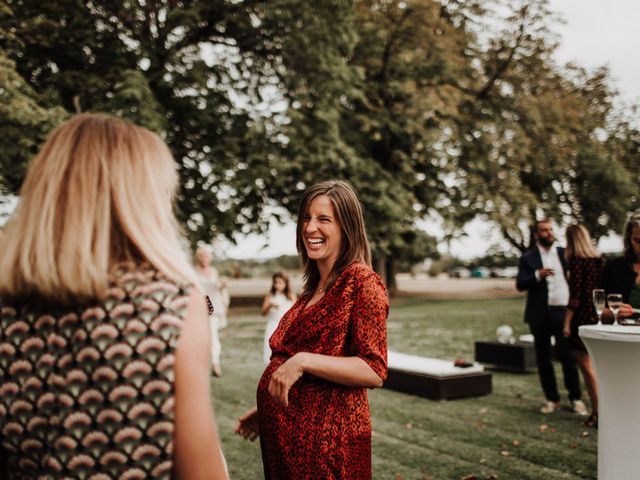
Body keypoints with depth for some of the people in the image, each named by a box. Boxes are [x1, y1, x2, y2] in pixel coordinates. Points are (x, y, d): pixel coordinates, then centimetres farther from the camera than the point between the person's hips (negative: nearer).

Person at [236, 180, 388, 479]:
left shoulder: (361, 280, -12)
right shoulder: (314, 288, 11)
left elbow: (374, 371, -18)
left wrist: (303, 361, -24)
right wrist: (266, 409, 18)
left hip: (326, 435, -7)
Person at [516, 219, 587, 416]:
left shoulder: (565, 253, 9)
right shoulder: (528, 258, 3)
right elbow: (520, 284, -6)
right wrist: (537, 275, -21)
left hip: (564, 312, 0)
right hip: (541, 315, 0)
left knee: (568, 357, -2)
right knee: (543, 359, 7)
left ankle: (576, 398, 11)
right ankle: (552, 399, 18)